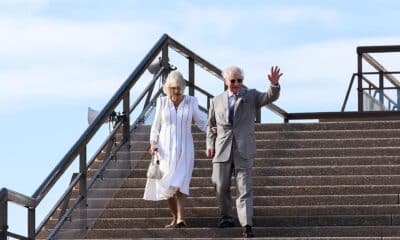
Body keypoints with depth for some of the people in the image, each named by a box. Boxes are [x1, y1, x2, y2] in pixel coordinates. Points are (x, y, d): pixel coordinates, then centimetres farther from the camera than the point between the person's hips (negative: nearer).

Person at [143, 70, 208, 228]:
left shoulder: (191, 102, 1)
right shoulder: (162, 102, 3)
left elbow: (202, 122, 1)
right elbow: (156, 127, 7)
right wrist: (153, 144, -8)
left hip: (184, 150, -2)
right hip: (165, 150, 2)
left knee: (179, 183, -19)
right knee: (166, 187, 3)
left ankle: (181, 219, -26)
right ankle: (175, 217, 21)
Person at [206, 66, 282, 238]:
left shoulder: (251, 96, 6)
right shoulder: (217, 101, 11)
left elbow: (270, 97, -10)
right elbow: (211, 126, 19)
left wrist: (274, 85, -31)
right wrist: (210, 145, 5)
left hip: (243, 150, -2)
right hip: (222, 150, 2)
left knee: (244, 188, -9)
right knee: (221, 187, 6)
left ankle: (246, 225, -15)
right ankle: (226, 217, 26)